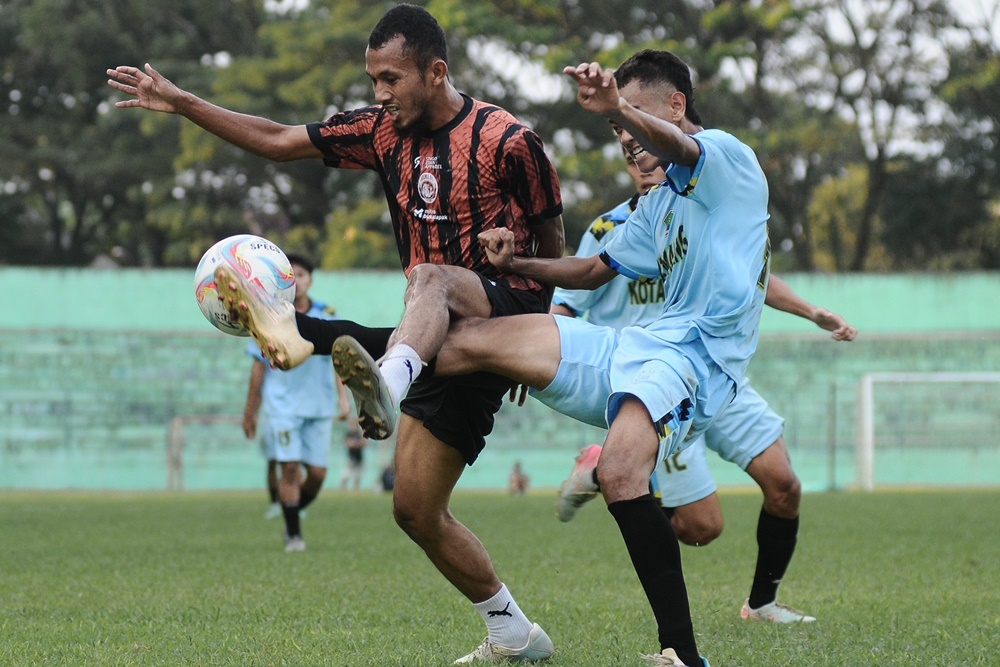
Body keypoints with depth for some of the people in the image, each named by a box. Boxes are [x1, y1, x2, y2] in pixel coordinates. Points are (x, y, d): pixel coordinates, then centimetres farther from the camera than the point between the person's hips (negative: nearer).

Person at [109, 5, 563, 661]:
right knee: (416, 510, 5)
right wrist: (181, 103, 6)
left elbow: (554, 250, -1)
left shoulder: (507, 140, -10)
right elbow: (280, 140, 11)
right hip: (446, 340, 8)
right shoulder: (383, 131, 8)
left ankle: (386, 385, -74)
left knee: (429, 278, -41)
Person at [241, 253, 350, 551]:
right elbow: (259, 367, 4)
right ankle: (293, 534, 0)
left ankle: (295, 512, 26)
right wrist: (250, 412, 5)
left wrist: (343, 397, -2)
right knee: (289, 467, -10)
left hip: (319, 407, 2)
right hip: (282, 406, -2)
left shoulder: (327, 315, 4)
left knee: (317, 473, -1)